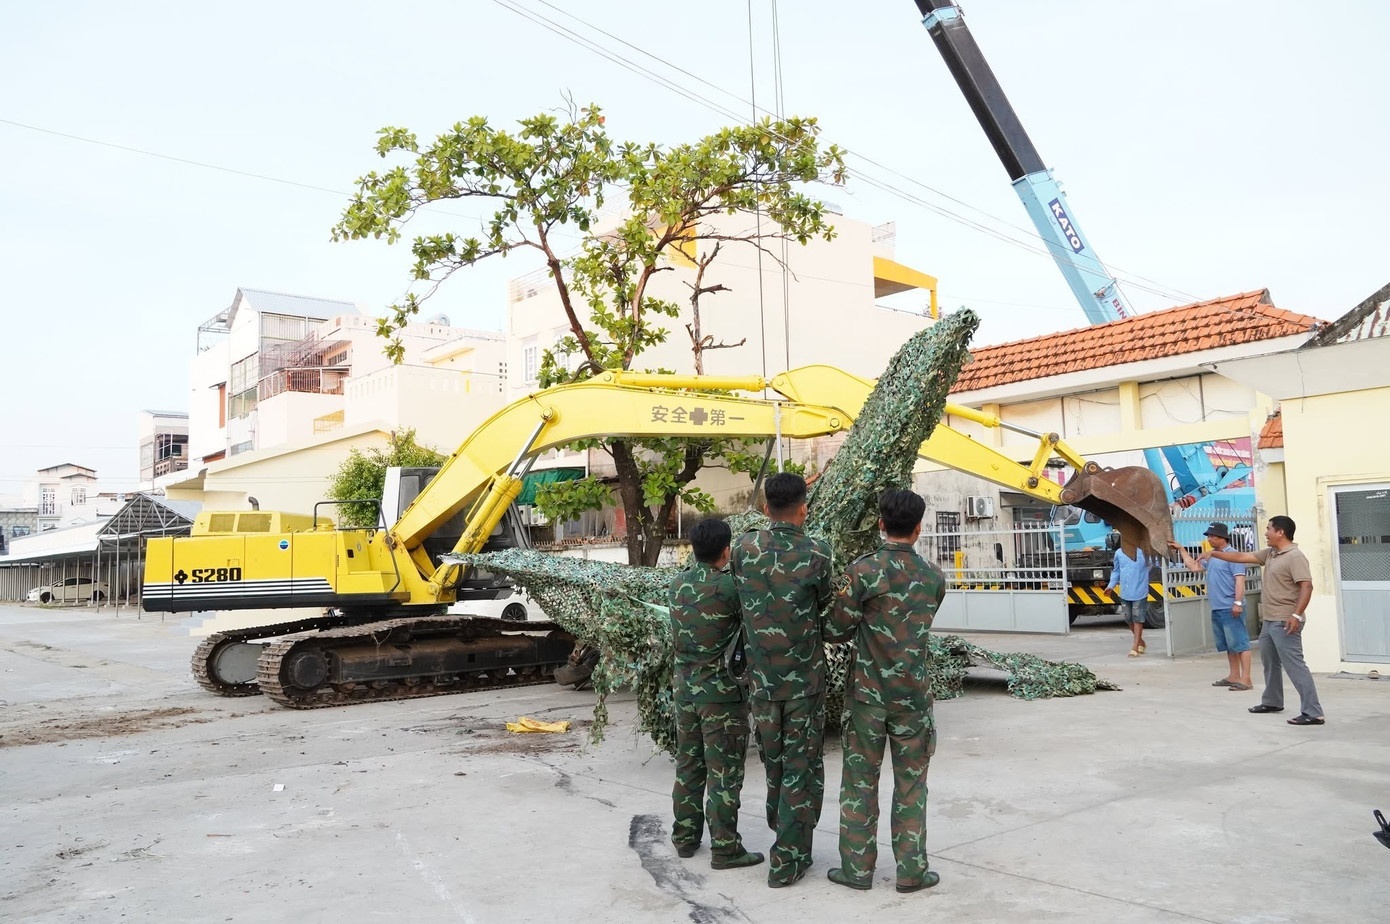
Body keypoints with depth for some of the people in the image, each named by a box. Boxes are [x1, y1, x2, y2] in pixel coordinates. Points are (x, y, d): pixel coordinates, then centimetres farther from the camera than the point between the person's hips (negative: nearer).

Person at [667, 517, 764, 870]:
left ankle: (685, 837, 26)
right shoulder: (728, 587, -18)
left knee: (688, 764, 16)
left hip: (684, 685, 7)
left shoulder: (677, 584, 2)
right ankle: (724, 848, 9)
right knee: (724, 771, 2)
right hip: (721, 690, -6)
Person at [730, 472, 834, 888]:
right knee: (802, 766, 7)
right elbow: (822, 604, 3)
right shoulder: (816, 555, -13)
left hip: (760, 678, 3)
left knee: (774, 759, 19)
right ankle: (787, 860, 10)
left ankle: (783, 835, 34)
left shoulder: (745, 546, -5)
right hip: (805, 678, -3)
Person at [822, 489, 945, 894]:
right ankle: (911, 871, 17)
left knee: (860, 782, 9)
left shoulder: (863, 571, -13)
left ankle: (857, 868, 16)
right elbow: (916, 627, 10)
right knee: (911, 785, 12)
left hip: (867, 693, -2)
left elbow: (835, 630, -10)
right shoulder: (934, 577, -2)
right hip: (913, 695, 2)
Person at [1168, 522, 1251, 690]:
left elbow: (1240, 580, -17)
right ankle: (1234, 676, 23)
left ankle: (1245, 680, -9)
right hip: (1217, 609, 10)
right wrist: (1181, 549, 26)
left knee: (1240, 643, -8)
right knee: (1228, 645, 15)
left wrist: (1238, 602, -24)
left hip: (1230, 608, -10)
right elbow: (1194, 566, 28)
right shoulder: (1211, 557, 17)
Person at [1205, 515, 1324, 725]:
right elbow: (1242, 557, 20)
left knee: (1294, 665, -12)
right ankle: (1272, 701, 37)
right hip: (1269, 620, 10)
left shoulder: (1295, 556, -16)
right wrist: (1214, 553, 20)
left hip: (1285, 622, -10)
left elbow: (1306, 586, -23)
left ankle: (1313, 713, -11)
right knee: (1270, 662, 22)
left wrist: (1297, 615, -28)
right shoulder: (1269, 553, 13)